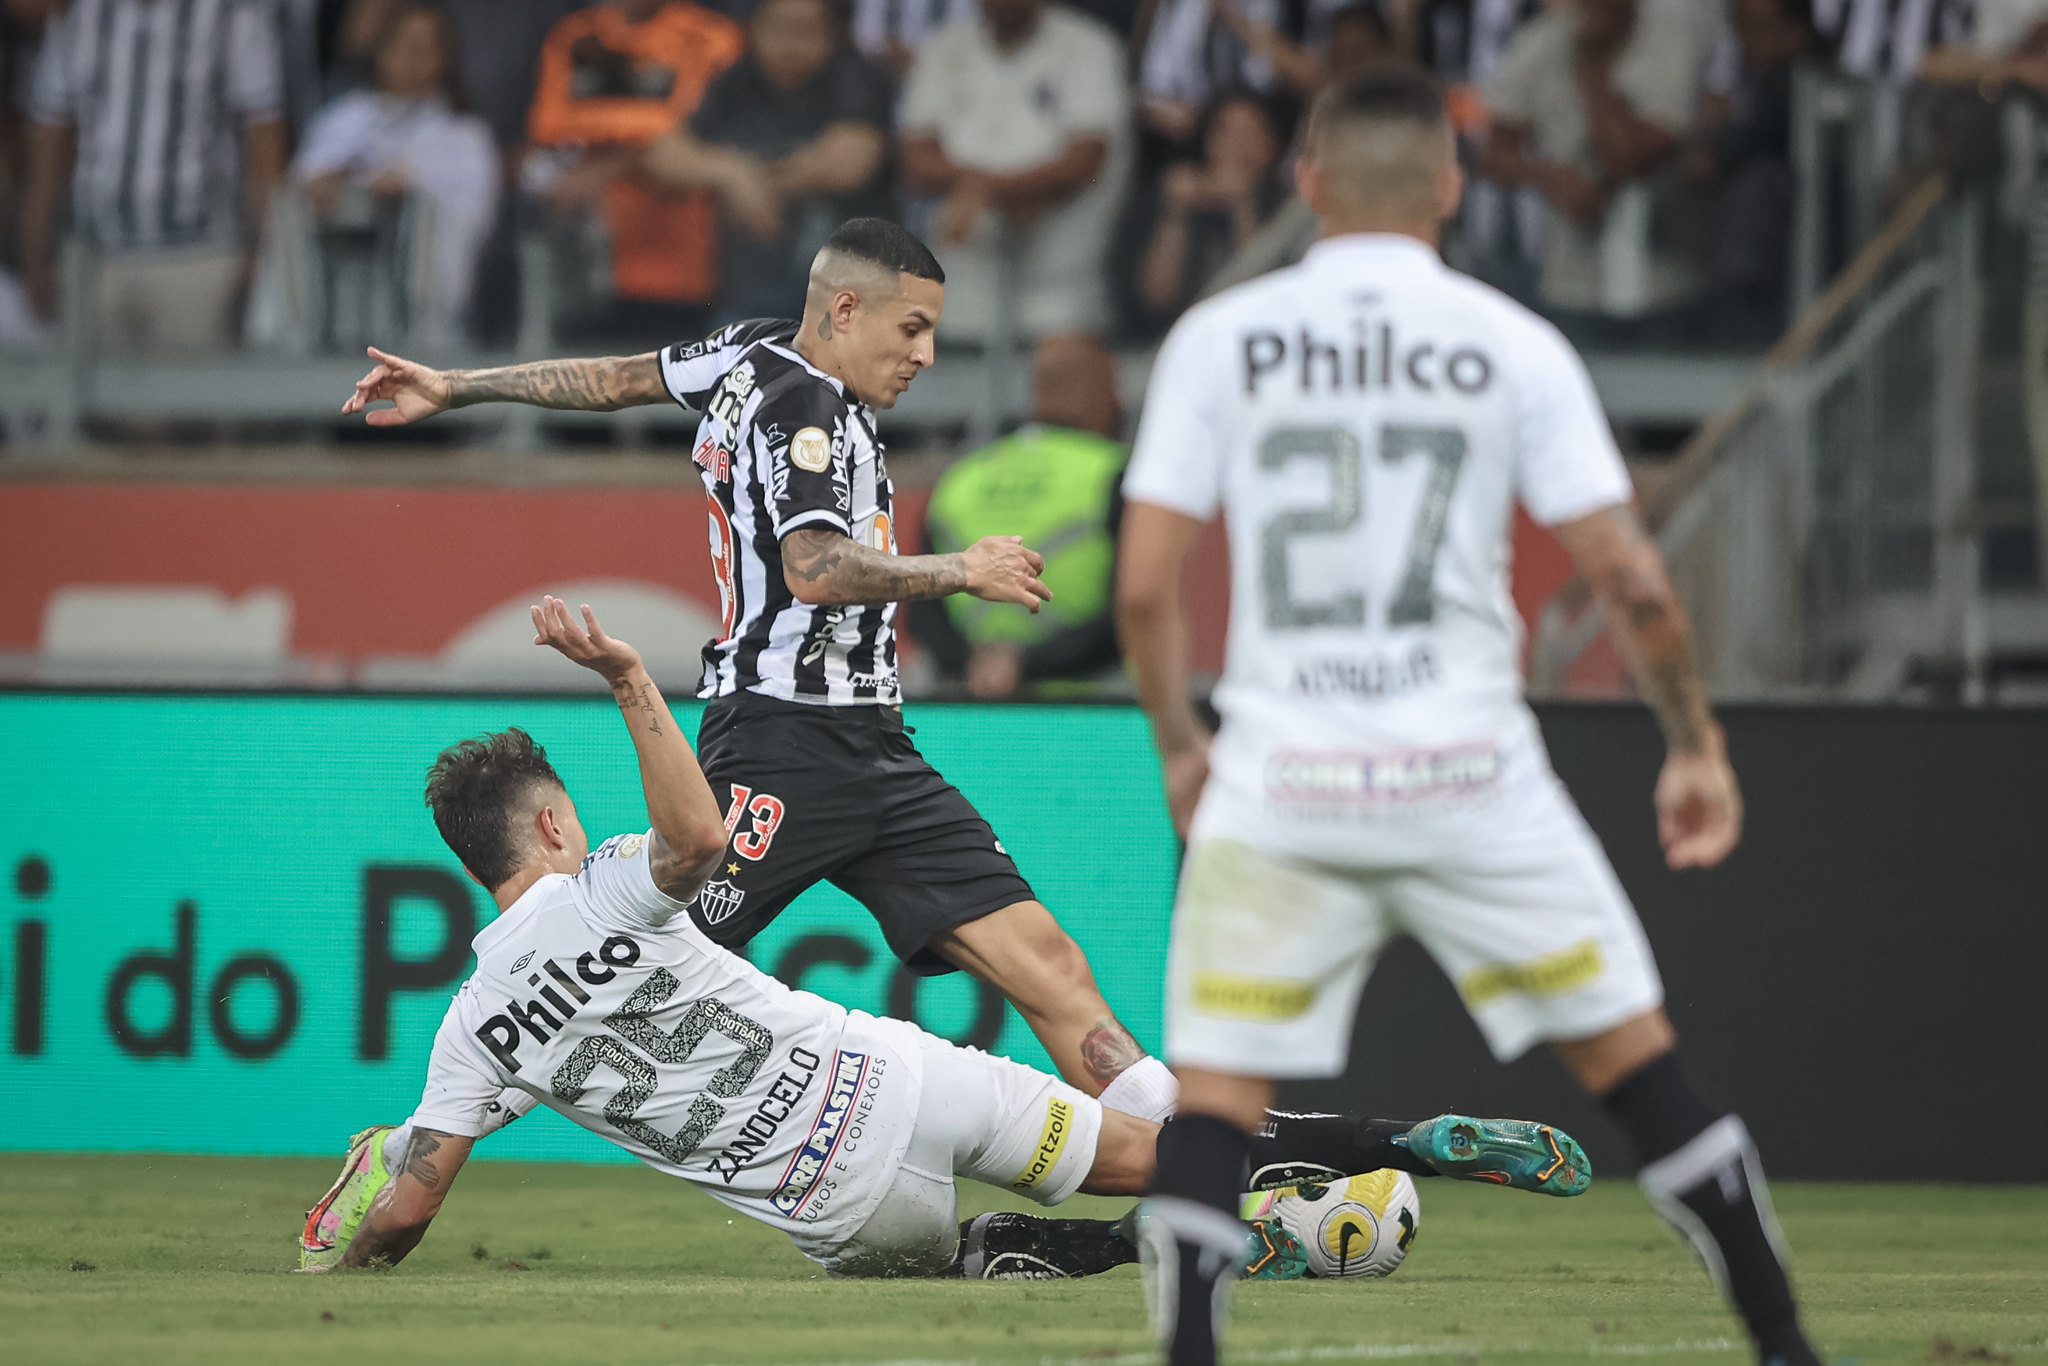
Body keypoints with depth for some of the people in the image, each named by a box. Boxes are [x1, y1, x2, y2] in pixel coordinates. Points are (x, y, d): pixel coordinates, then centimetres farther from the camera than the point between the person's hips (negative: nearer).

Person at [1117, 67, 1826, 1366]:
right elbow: (1633, 583, -3)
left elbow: (1144, 584, -1)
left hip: (1280, 776, 0)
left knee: (1214, 1095, 6)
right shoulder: (1514, 345, 1)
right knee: (1634, 1053, 11)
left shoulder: (1219, 339, 2)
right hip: (1467, 770, 0)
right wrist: (1696, 743, 10)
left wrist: (1180, 746, 15)